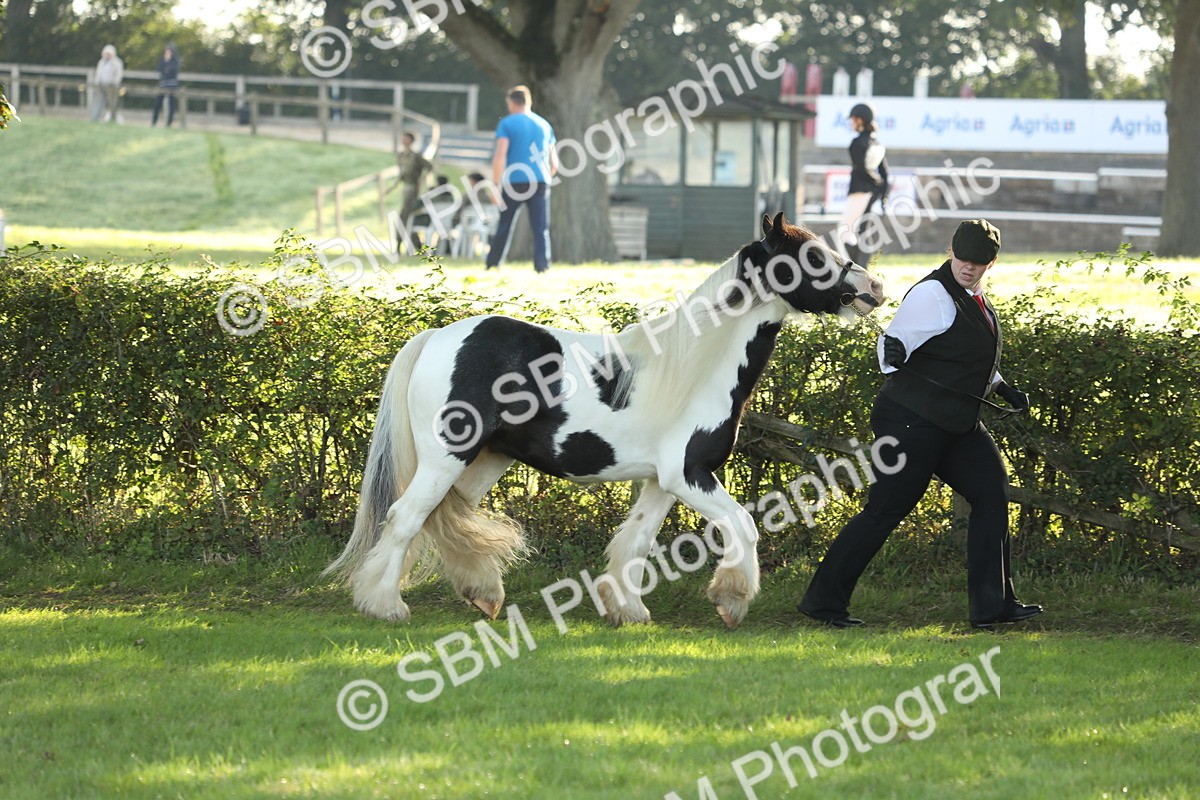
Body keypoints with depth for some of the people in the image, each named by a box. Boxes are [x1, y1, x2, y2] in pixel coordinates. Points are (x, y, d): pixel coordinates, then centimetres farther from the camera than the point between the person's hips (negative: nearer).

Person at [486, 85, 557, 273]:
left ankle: (492, 267, 12)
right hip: (540, 182, 3)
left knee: (503, 228, 8)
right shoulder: (544, 125, 16)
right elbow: (554, 164, 17)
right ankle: (542, 268, -11)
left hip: (514, 181, -3)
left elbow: (500, 156, -11)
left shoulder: (506, 123, 1)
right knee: (541, 230, 0)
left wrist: (495, 184, -6)